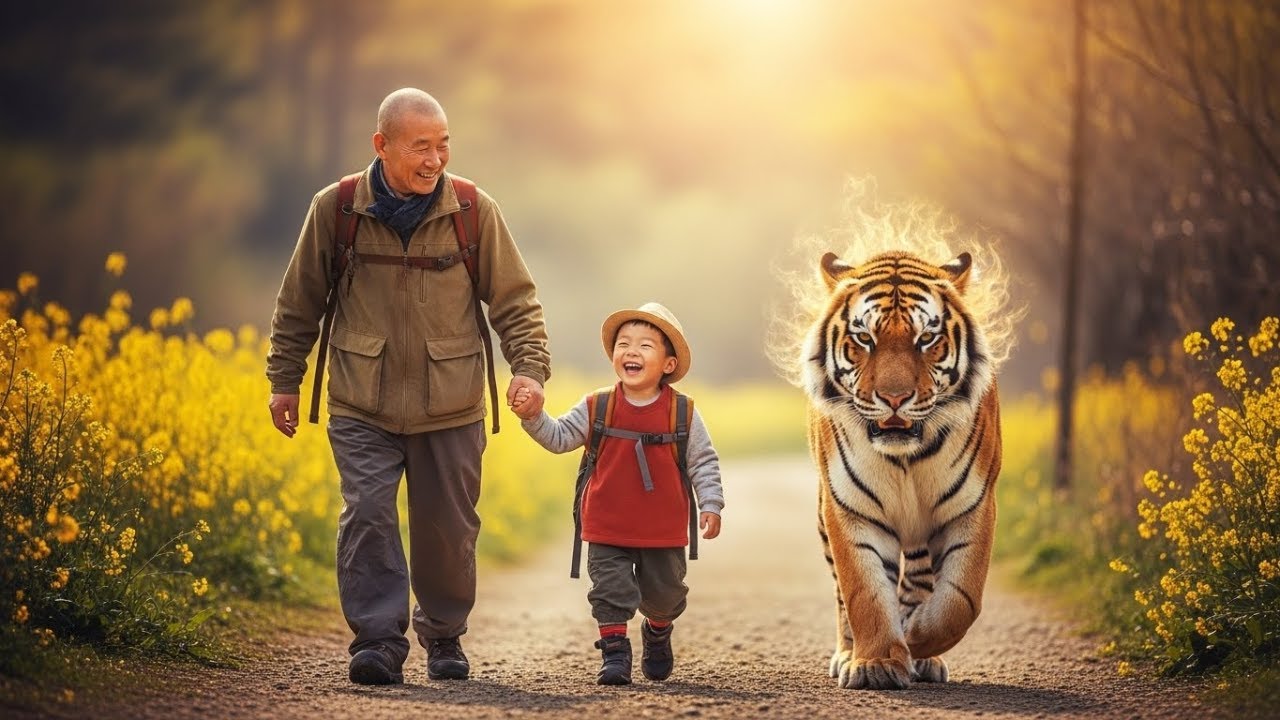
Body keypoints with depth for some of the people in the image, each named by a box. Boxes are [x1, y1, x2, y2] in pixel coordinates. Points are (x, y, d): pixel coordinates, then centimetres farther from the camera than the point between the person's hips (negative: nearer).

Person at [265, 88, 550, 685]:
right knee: (367, 514, -15)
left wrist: (529, 367, -13)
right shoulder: (335, 209, -5)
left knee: (446, 529, 8)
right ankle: (378, 641, -9)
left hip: (450, 410, 1)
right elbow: (299, 302, 8)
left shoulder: (476, 212, -5)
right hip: (362, 409, -1)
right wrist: (284, 381, 11)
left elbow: (515, 301, 2)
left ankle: (443, 636, 29)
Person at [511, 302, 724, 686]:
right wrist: (533, 416, -19)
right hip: (608, 529, 0)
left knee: (665, 592, 15)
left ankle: (657, 632, 43)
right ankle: (615, 650, 9)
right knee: (611, 590, -3)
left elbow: (703, 461, -1)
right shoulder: (596, 409, -5)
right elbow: (560, 437, -2)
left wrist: (710, 505, -7)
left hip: (664, 529, 1)